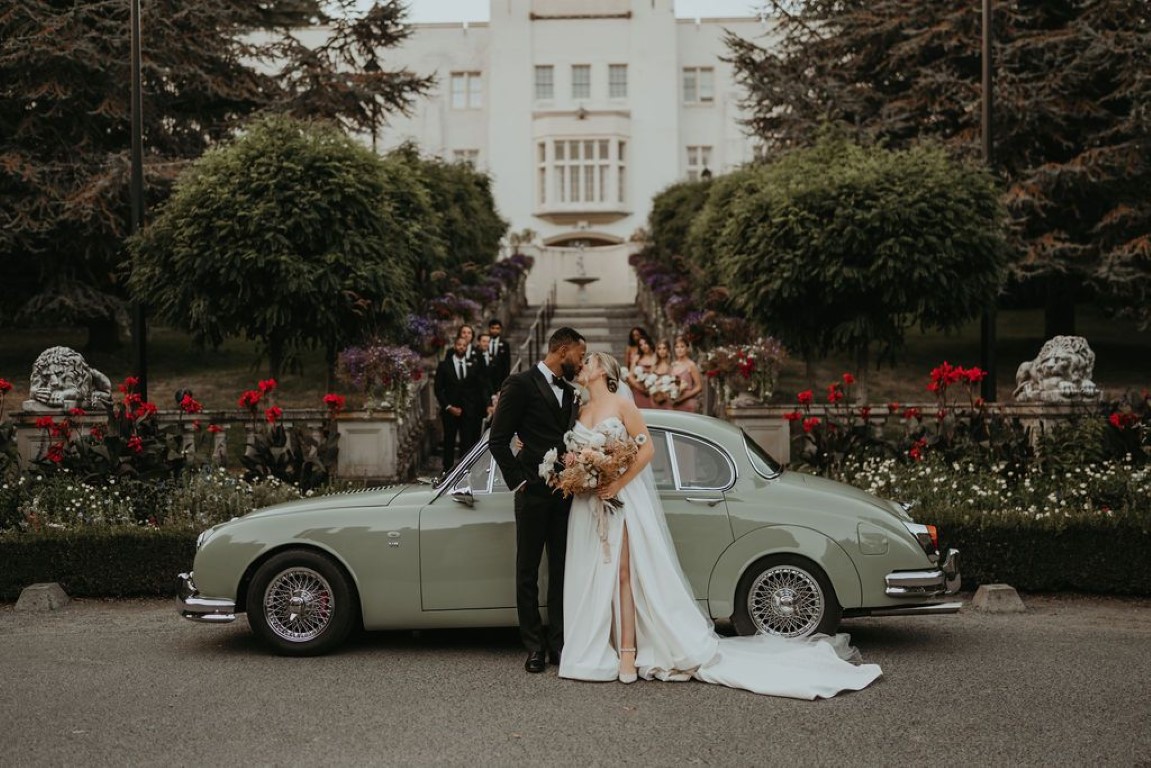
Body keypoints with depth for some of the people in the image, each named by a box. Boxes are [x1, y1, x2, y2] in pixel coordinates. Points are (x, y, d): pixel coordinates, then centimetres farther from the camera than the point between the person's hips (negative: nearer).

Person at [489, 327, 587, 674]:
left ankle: (558, 644, 14)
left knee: (561, 570, 8)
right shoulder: (521, 384, -6)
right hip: (534, 493, -6)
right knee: (528, 571, 4)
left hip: (565, 493, 6)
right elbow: (498, 439, -7)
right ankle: (534, 645, 10)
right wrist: (517, 481, -10)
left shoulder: (570, 392, 14)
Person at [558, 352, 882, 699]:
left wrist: (619, 484, -14)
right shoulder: (580, 411, 13)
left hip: (620, 498, -5)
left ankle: (627, 651, -6)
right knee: (590, 577, 3)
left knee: (623, 573, -6)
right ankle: (593, 648, 8)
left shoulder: (621, 404, -4)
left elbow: (647, 448, -9)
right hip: (587, 503, 5)